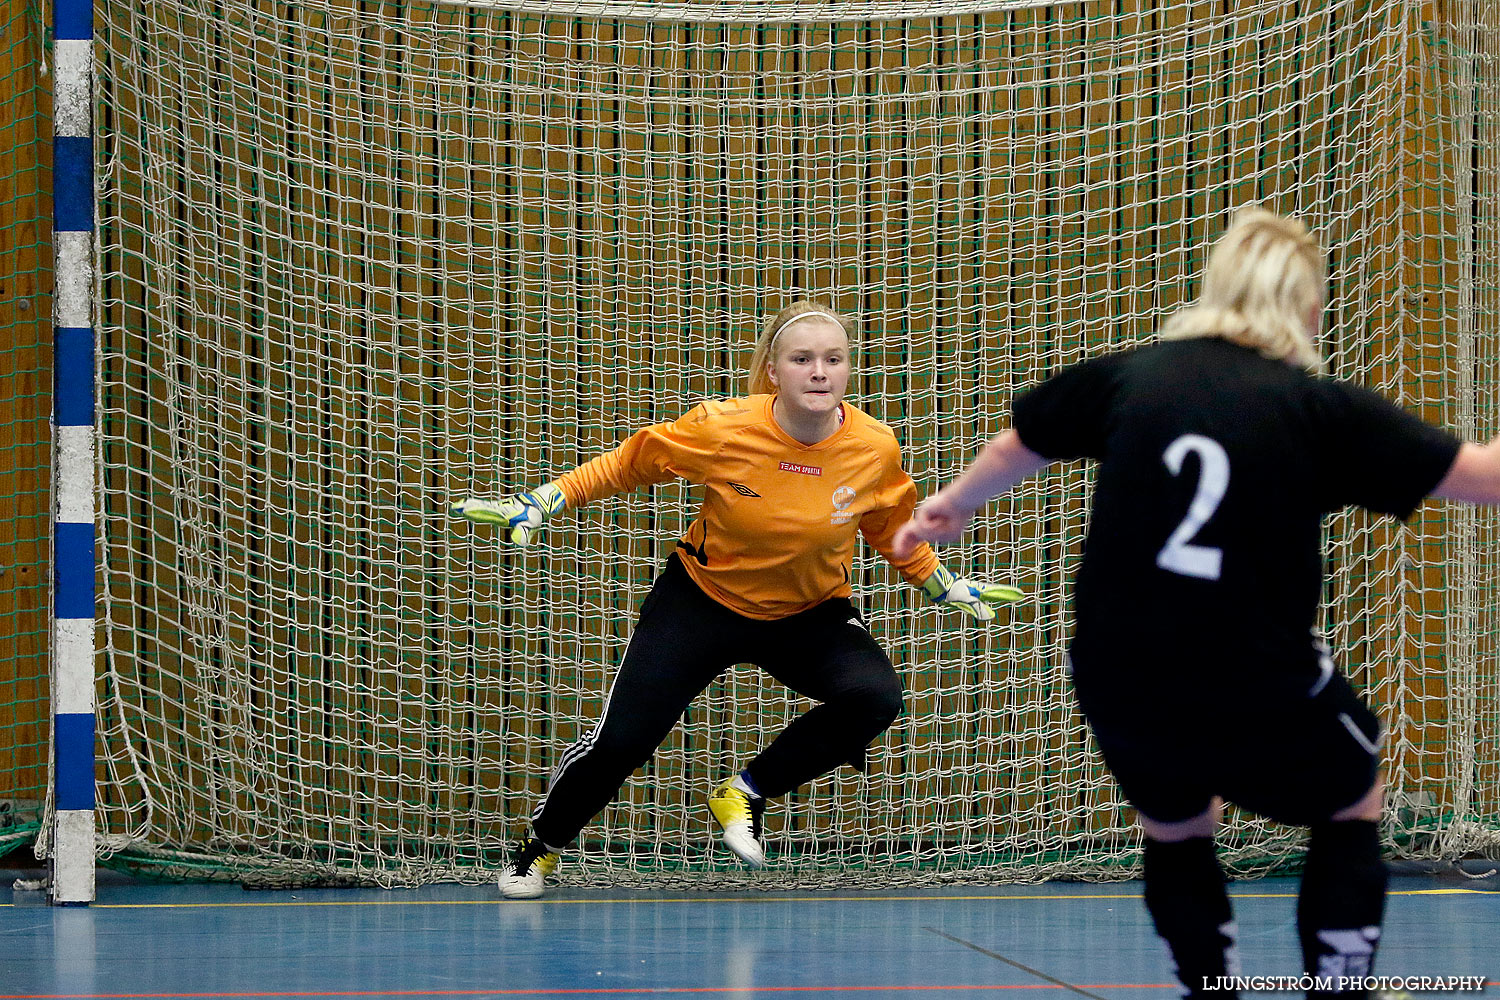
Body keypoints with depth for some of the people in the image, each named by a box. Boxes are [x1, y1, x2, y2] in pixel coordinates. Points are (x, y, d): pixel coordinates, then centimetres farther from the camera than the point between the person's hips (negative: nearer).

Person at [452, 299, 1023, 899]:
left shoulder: (875, 449, -20)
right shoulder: (722, 429, -25)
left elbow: (893, 533, 4)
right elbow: (625, 465, -6)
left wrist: (950, 589, 8)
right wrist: (535, 505, -9)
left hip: (809, 616, 2)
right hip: (701, 602, -1)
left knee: (874, 697, -26)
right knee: (621, 739, -9)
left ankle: (745, 795, -4)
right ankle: (539, 849, 22)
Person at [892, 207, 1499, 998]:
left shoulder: (1128, 376, 1)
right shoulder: (1319, 408, -9)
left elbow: (1017, 448, 19)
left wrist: (954, 504, 39)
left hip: (1121, 694, 3)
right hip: (1262, 698, -3)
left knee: (1173, 827, 31)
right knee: (1352, 808, 24)